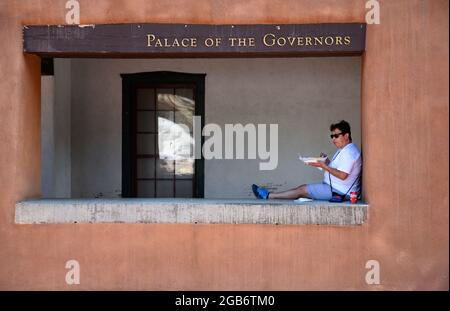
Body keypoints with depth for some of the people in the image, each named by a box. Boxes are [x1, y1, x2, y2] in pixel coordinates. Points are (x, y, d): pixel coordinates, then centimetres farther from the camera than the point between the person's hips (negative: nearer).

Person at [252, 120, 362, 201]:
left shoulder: (349, 152, -17)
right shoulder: (343, 150, 18)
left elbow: (342, 175, -24)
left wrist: (323, 166, -21)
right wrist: (327, 162, 0)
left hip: (339, 192, -10)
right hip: (335, 187, 10)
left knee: (302, 190, -9)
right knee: (303, 188, 3)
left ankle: (268, 195, -4)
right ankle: (269, 195, 0)